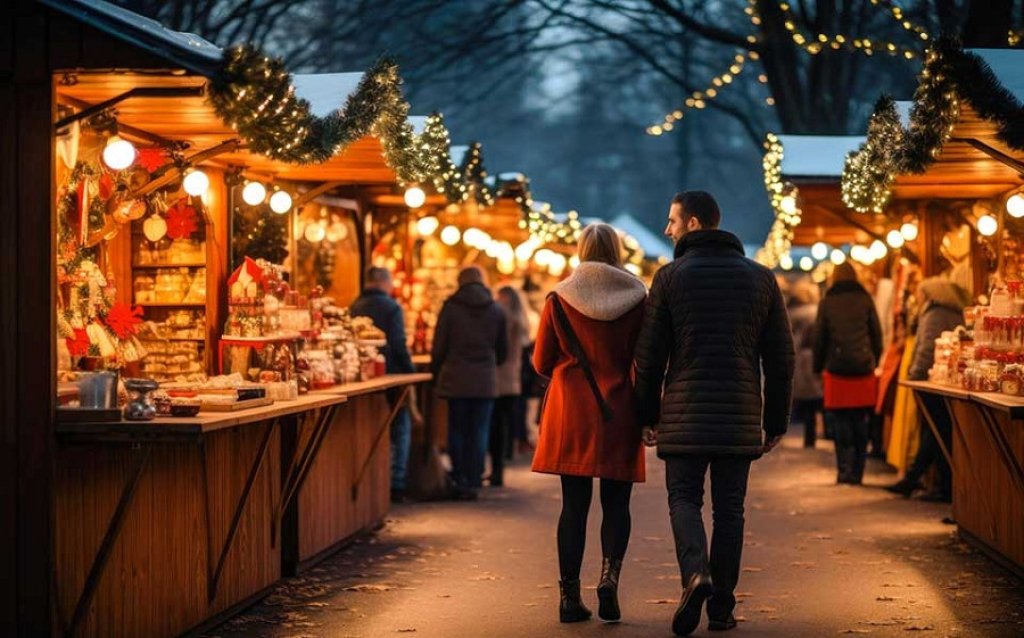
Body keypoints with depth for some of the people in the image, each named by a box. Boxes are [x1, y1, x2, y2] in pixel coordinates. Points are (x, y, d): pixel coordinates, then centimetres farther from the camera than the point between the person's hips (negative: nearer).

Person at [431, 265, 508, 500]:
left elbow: (439, 346, -1)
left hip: (456, 379, -1)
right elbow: (503, 350, 14)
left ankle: (459, 481, 7)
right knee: (479, 433, 4)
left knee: (457, 431, 7)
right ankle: (473, 483, 3)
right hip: (485, 381, 1)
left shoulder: (451, 307, -2)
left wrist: (436, 374, 12)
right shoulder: (495, 310, 6)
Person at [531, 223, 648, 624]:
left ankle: (570, 596, 3)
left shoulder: (558, 299, 0)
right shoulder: (636, 300, 0)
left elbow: (542, 362, 5)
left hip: (571, 413, 1)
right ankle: (610, 575, -14)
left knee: (574, 504, 5)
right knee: (616, 504, 8)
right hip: (619, 415, 0)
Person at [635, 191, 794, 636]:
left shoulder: (671, 277, -2)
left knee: (684, 499, 6)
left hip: (684, 415, -2)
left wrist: (649, 415, 9)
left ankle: (696, 574, -19)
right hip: (740, 416, 2)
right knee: (729, 508, 8)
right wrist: (776, 422, 12)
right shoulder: (761, 278, 6)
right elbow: (780, 357, 6)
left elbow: (649, 355, -1)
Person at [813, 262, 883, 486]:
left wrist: (818, 367, 12)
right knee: (861, 425, 8)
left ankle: (845, 471, -3)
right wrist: (874, 362, 15)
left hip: (837, 370, -1)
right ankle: (857, 472, 9)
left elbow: (819, 339, 3)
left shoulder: (827, 303, 1)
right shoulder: (865, 300, 4)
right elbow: (877, 335, 5)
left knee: (841, 425, 3)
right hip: (864, 371, 1)